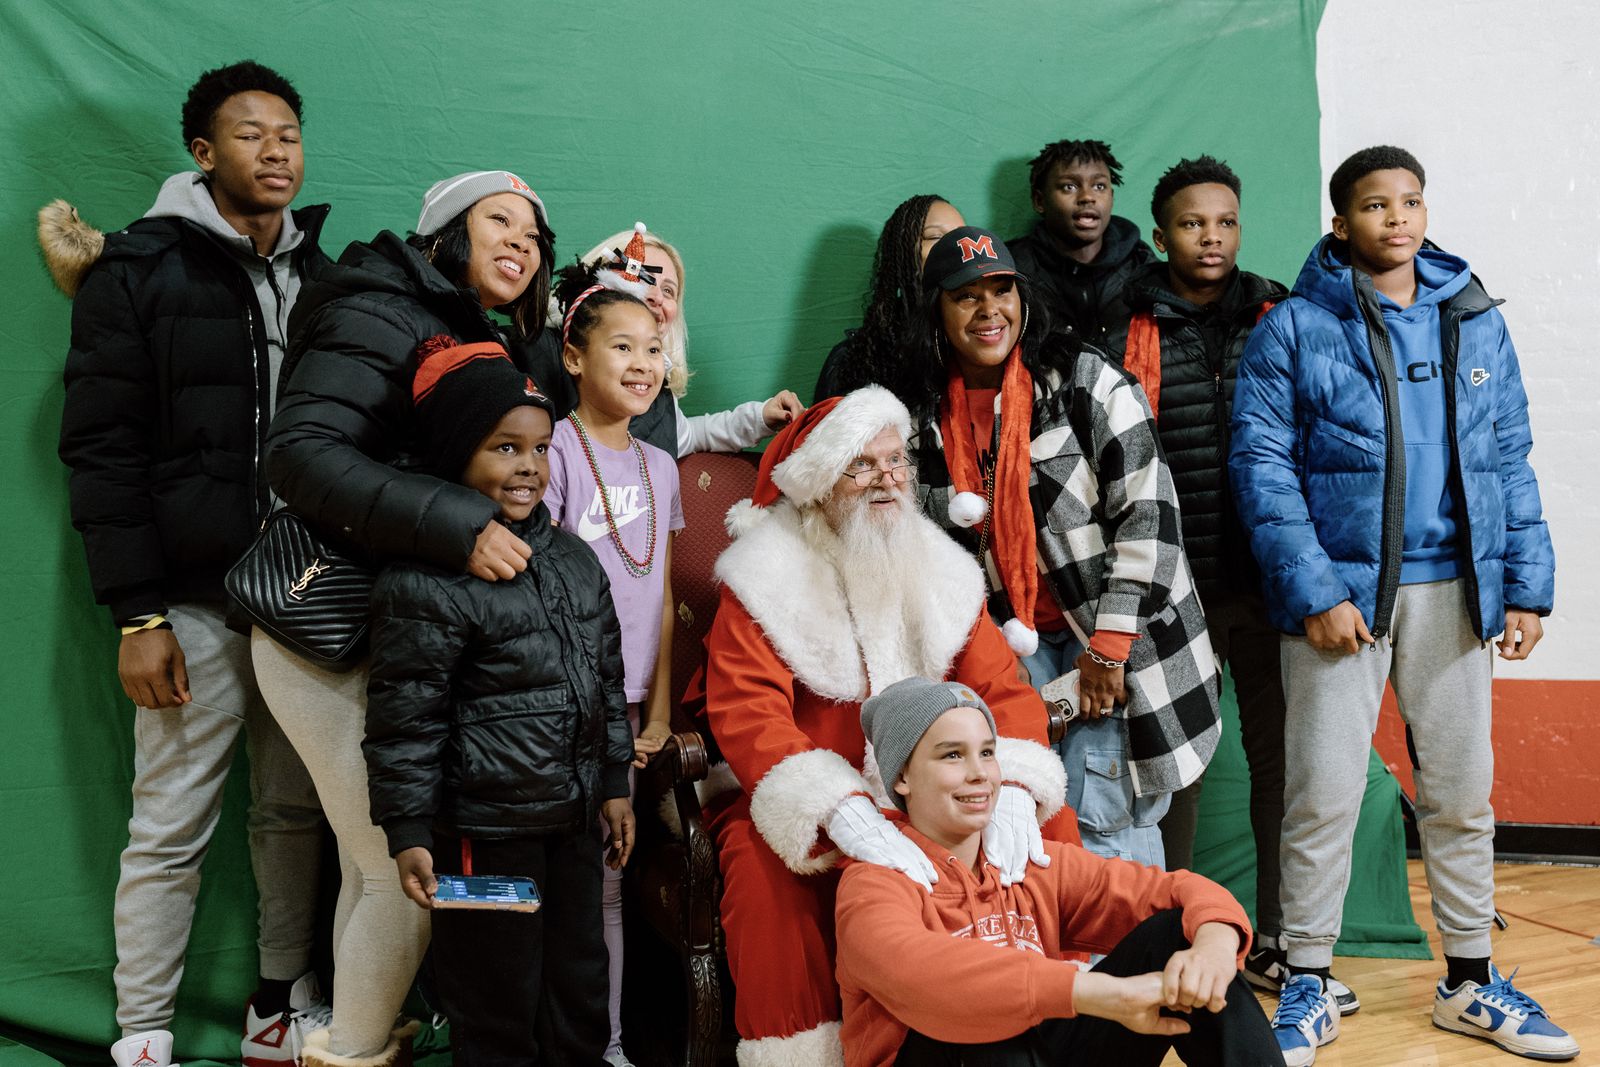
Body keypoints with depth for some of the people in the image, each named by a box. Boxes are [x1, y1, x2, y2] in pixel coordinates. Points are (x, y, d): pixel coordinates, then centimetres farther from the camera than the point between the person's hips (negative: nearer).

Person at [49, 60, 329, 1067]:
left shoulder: (322, 275, 13)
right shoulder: (137, 270, -1)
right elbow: (101, 447, -5)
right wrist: (137, 614, -11)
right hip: (197, 603, -4)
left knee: (297, 812, 10)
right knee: (171, 829, 2)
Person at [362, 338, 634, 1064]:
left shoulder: (575, 562, 6)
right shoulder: (426, 582, -16)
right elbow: (402, 719, -14)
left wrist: (615, 784, 15)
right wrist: (407, 833, -13)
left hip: (572, 819, 7)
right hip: (484, 831, -7)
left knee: (581, 990, 19)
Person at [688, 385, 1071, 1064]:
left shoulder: (940, 571, 9)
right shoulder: (766, 577, -6)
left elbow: (1003, 689, -1)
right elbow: (748, 716, -20)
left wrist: (1013, 789, -24)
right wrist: (844, 813, -36)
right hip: (801, 817, -4)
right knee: (763, 871, -34)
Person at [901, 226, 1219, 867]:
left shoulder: (1087, 383, -8)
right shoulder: (930, 412, 7)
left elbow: (1147, 514, -12)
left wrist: (1108, 647, -14)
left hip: (1118, 638, -4)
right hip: (1016, 641, 4)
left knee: (1102, 827, -7)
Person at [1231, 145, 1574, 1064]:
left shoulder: (1477, 324, 11)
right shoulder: (1294, 330, -2)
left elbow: (1511, 463, 12)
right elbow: (1263, 467, -7)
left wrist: (1527, 587, 5)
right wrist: (1313, 592, -14)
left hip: (1455, 589, 4)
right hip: (1341, 591, -4)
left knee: (1463, 792, 12)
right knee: (1324, 794, -1)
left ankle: (1470, 980, 28)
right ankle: (1309, 984, 15)